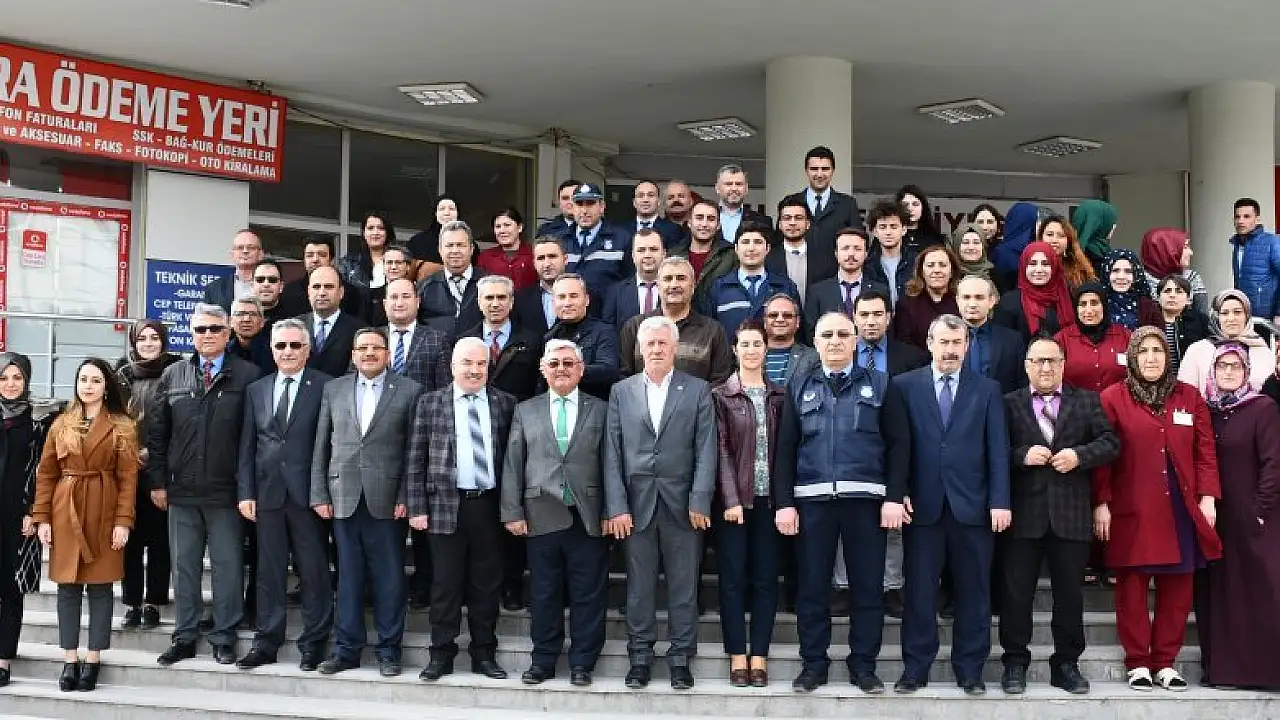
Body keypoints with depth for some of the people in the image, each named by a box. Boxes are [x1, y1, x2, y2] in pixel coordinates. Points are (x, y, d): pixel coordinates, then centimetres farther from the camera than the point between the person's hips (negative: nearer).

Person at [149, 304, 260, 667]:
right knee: (184, 565, 11)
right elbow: (158, 434, 10)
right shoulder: (172, 376, 9)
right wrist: (158, 481, 5)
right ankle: (185, 636, 20)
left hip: (226, 491, -3)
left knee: (227, 565, 3)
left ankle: (224, 637, 13)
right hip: (181, 490, 3)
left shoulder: (247, 376, -3)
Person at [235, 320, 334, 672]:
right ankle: (267, 642, 17)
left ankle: (313, 643, 13)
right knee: (269, 571, 9)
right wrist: (245, 492, 4)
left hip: (308, 493, -4)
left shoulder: (326, 387, -3)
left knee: (314, 572, 3)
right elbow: (247, 445, 11)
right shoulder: (256, 390, 12)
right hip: (267, 493, 4)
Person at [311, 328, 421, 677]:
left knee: (389, 579, 3)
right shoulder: (333, 389, 11)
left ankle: (389, 651, 13)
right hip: (343, 499, 2)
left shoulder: (408, 391, 2)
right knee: (348, 578, 7)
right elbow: (321, 445, 10)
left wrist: (406, 498, -7)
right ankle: (346, 649, 16)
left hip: (387, 500, -2)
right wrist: (319, 495, 4)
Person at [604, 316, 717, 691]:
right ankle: (640, 657, 16)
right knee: (639, 586, 6)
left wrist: (700, 501, -9)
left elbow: (706, 450, -1)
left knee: (683, 586, 5)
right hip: (636, 503, 1)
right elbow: (612, 453, 3)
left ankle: (680, 658, 15)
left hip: (682, 504, -1)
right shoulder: (621, 392, 7)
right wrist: (616, 506, -4)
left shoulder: (698, 390, 4)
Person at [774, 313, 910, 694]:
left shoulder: (880, 384, 8)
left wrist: (894, 497, -6)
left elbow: (899, 443, 3)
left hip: (866, 500, -1)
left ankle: (863, 665, 15)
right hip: (812, 501, 1)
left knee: (867, 587, 4)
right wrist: (784, 502, -2)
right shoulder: (799, 389, 12)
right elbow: (785, 449, 7)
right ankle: (813, 663, 16)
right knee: (812, 586, 5)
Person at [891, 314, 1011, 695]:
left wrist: (1000, 501, -4)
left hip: (972, 505, 1)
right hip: (922, 504, -1)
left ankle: (970, 669, 16)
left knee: (973, 591, 6)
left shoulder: (987, 389, 8)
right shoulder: (905, 386, 5)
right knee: (919, 590, 3)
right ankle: (915, 667, 13)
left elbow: (998, 449, 3)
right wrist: (897, 494, -6)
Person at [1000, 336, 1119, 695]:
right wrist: (1022, 455, -16)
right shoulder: (1009, 403, 6)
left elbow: (1110, 443, 2)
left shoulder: (1087, 401, 10)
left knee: (1069, 592, 8)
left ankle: (1066, 663, 20)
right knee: (1016, 591, 3)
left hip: (1071, 513, 1)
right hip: (1024, 512, -1)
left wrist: (1079, 455, -13)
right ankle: (1015, 662, 14)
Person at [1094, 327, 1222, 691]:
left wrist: (1208, 497, 0)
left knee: (1177, 588, 5)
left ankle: (1165, 662, 16)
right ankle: (1137, 663, 11)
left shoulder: (1190, 397, 10)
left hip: (1181, 509, 3)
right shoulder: (1113, 398, 0)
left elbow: (1205, 452, 9)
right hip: (1132, 510, -3)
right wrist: (1101, 503, -8)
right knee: (1132, 587, 1)